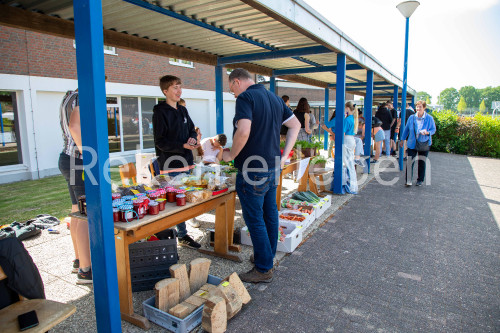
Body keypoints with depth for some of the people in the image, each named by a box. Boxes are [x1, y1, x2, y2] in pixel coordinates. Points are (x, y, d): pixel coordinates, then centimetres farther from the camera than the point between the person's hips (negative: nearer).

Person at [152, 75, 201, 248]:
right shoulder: (160, 113, -9)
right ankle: (182, 235, 8)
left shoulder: (182, 110, 15)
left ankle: (182, 235, 28)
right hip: (170, 164, -8)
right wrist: (183, 146, -25)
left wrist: (193, 138, -3)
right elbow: (161, 142, -14)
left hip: (185, 162, 8)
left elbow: (192, 129, 21)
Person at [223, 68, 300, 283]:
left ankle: (263, 269, 13)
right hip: (273, 167, 9)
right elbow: (295, 125, 17)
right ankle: (268, 256, 34)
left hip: (253, 170, -9)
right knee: (270, 214, 18)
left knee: (255, 219, 2)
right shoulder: (275, 98, 14)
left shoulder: (245, 98, -12)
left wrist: (231, 155, -12)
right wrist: (284, 155, 14)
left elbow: (244, 132, -27)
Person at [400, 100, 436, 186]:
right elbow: (406, 129, 10)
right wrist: (402, 140, 12)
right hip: (412, 144, 1)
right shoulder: (411, 117, 2)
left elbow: (433, 129, 4)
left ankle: (420, 180, 22)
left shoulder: (429, 118, -3)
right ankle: (408, 180, -1)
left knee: (422, 163, 8)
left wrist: (427, 132, -19)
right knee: (409, 162, -7)